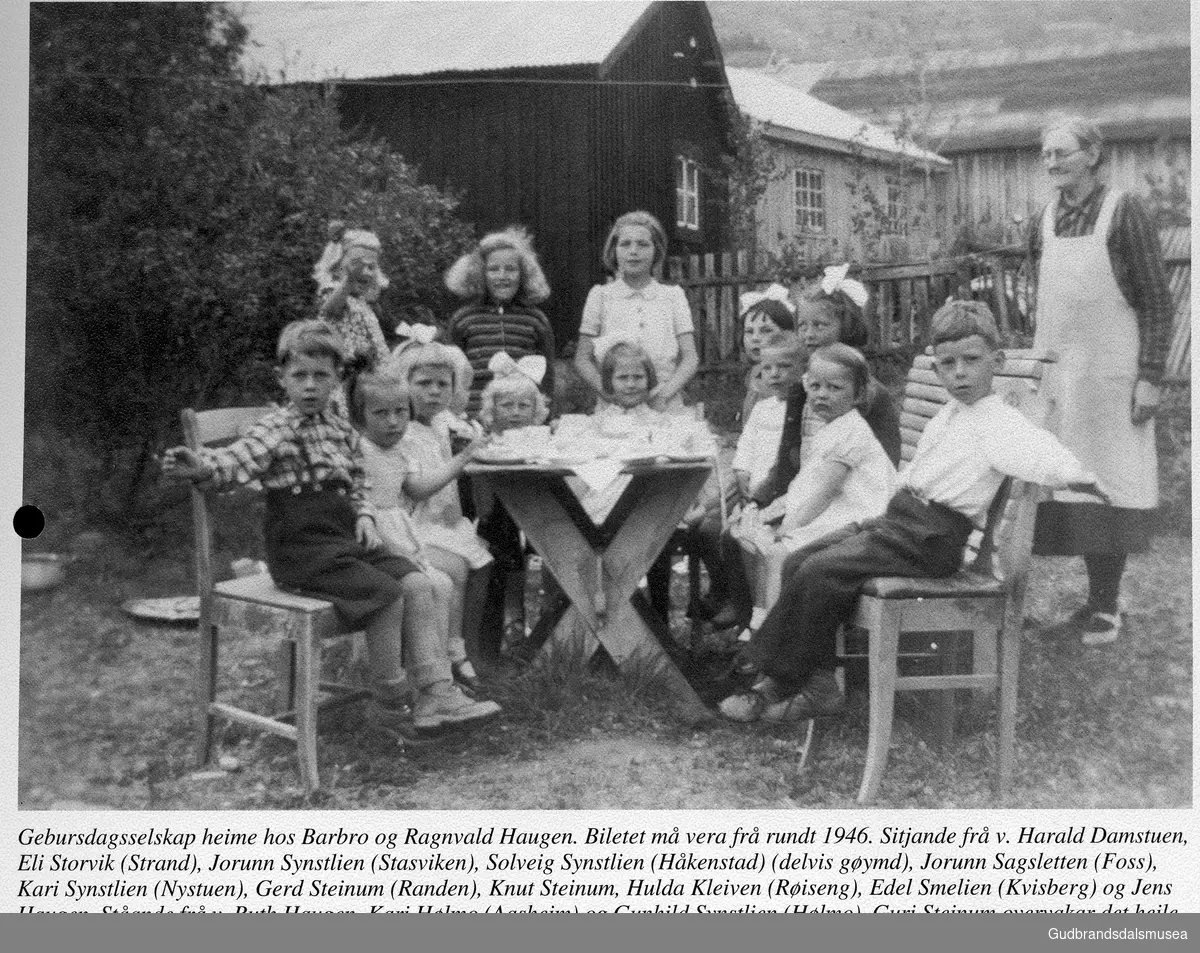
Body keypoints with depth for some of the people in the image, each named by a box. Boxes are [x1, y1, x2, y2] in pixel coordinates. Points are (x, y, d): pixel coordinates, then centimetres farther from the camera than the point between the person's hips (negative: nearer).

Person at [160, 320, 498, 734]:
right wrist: (202, 467, -45)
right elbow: (238, 458, -25)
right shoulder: (277, 429, -7)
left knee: (416, 582, -10)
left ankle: (437, 693, -8)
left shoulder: (343, 430, 14)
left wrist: (364, 515, 1)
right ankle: (389, 689, 1)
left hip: (345, 538, 7)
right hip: (301, 547, -7)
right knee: (386, 593, -21)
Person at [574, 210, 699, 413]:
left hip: (666, 410, 1)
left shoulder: (673, 295, 9)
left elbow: (690, 358, 6)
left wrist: (667, 390, -13)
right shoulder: (600, 295, 6)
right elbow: (582, 360, 6)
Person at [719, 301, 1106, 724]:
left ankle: (780, 684, -6)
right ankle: (818, 685, -2)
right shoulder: (946, 416, 16)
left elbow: (1060, 467, -25)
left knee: (819, 572, -20)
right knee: (799, 562, -2)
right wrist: (864, 525, 19)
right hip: (899, 516, 9)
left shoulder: (1001, 424, -10)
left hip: (932, 536, -9)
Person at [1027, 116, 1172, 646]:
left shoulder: (1123, 212, -7)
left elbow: (1156, 301, -8)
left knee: (1107, 485, -1)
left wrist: (1150, 378, -14)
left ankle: (1106, 608, 9)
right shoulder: (1046, 221, 9)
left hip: (1110, 373, -5)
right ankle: (1093, 602, 16)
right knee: (1069, 483, 7)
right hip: (1058, 371, 6)